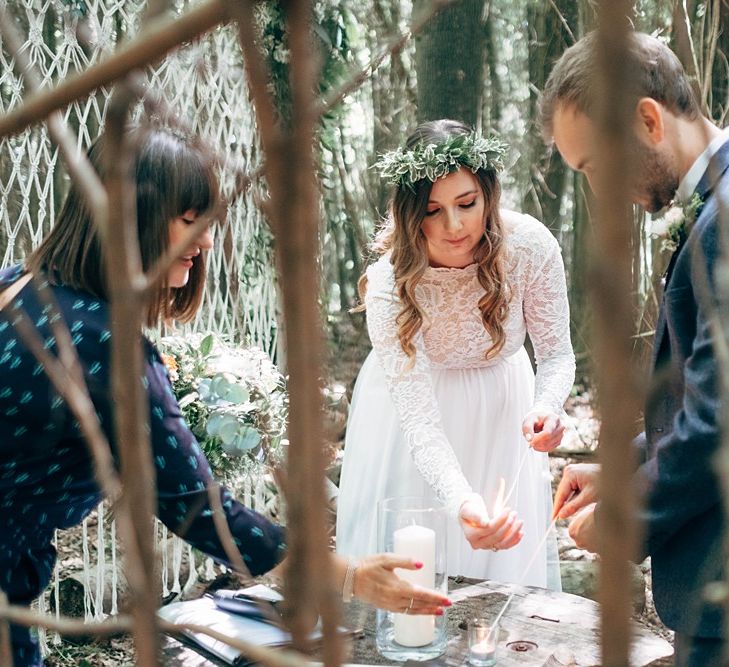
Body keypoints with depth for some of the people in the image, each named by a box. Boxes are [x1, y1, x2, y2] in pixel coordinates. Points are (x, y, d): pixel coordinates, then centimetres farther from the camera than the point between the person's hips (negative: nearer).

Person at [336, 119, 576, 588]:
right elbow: (417, 415, -35)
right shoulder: (391, 285, -31)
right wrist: (461, 501, -51)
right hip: (411, 400, -2)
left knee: (510, 551, 9)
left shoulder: (530, 245, -25)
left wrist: (547, 407, -39)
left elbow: (557, 354, -15)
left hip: (501, 406, 2)